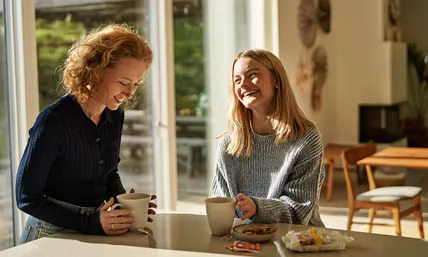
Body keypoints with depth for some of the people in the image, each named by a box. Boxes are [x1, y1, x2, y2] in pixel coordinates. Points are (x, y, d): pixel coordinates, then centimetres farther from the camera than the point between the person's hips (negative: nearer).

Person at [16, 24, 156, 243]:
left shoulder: (114, 116, 1)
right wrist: (90, 223, -20)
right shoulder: (54, 121, -17)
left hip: (98, 232, 4)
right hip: (53, 235, -4)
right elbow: (27, 197, -13)